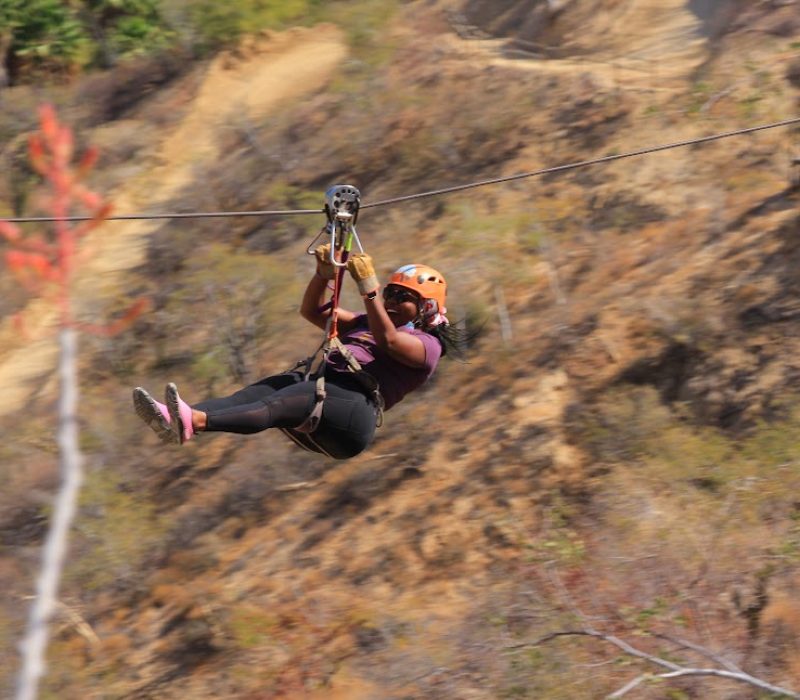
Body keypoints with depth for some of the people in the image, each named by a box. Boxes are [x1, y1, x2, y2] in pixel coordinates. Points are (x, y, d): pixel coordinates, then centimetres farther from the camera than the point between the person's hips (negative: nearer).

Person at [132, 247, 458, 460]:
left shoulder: (426, 344, 12)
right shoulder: (365, 324, 36)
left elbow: (388, 341, -10)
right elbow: (312, 311, 28)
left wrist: (368, 286, -16)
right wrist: (323, 275, 9)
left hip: (354, 407, -7)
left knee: (292, 398, -35)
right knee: (265, 389, -24)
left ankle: (194, 422, -61)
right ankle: (173, 418, -50)